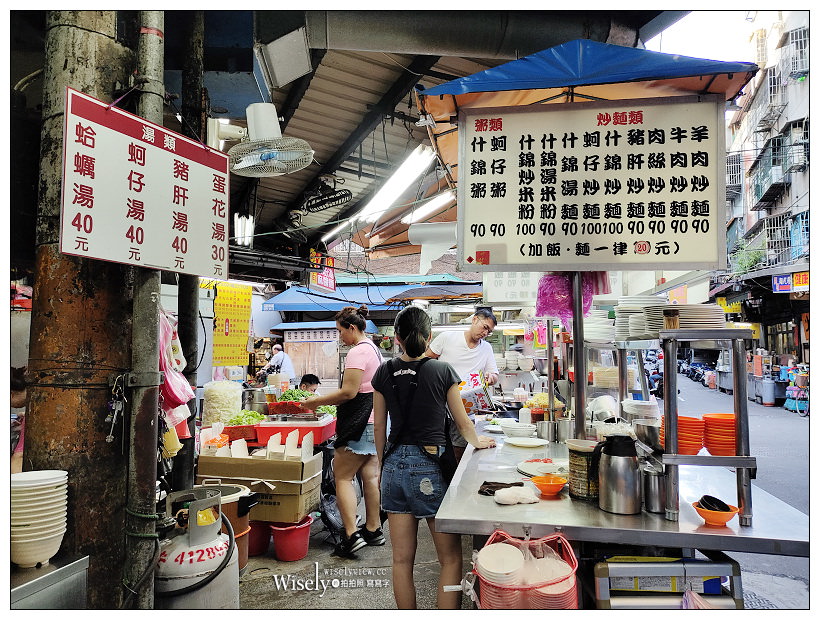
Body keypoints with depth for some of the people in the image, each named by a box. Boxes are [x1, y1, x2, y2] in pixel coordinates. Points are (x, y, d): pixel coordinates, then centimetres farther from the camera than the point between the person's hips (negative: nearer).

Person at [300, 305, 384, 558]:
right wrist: (323, 401, 18)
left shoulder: (357, 352, -16)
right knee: (370, 475, 14)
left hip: (359, 423, -10)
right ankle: (373, 530, 23)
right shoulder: (373, 349, 16)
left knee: (342, 476, -3)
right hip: (374, 420, 10)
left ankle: (351, 535, -5)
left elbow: (348, 392, -21)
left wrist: (316, 401, -11)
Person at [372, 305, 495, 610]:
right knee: (450, 558, 9)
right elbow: (462, 421, 4)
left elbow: (380, 428, 7)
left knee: (402, 559, 13)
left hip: (395, 466, 4)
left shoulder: (384, 373, 0)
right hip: (431, 465, -3)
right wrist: (477, 442, 25)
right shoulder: (442, 371, -6)